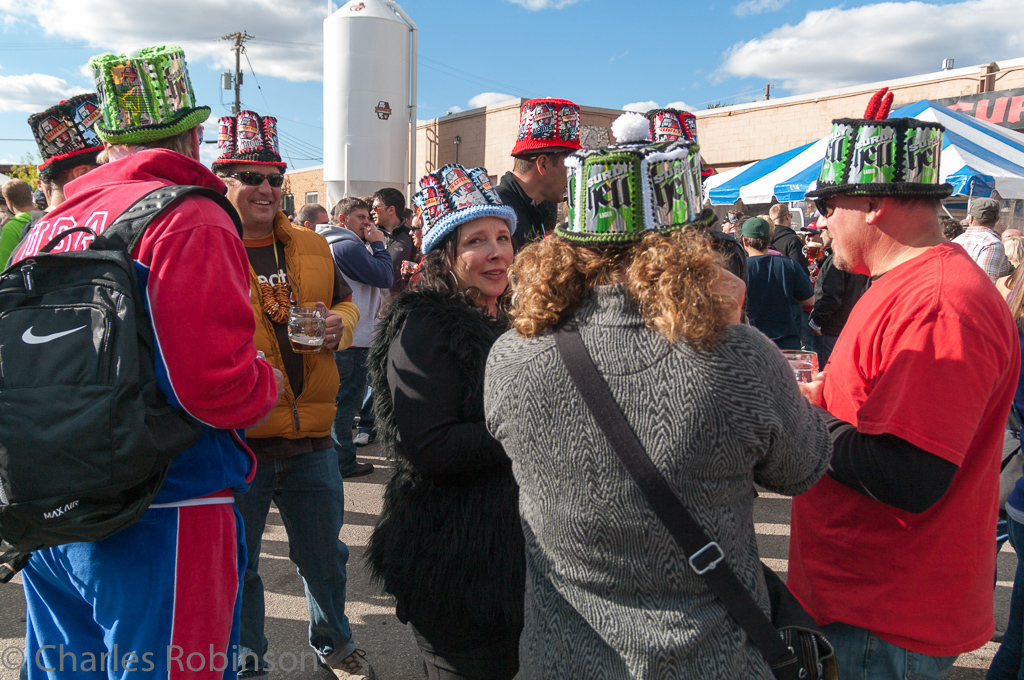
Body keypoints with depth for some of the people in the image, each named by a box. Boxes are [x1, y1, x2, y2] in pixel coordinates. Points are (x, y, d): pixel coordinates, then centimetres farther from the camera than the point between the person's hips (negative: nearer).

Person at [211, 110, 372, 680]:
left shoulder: (311, 247, 7)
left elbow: (345, 301, 20)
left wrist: (341, 324, -3)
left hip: (311, 436, 4)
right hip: (234, 439, -4)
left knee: (325, 555, 19)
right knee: (236, 564, 14)